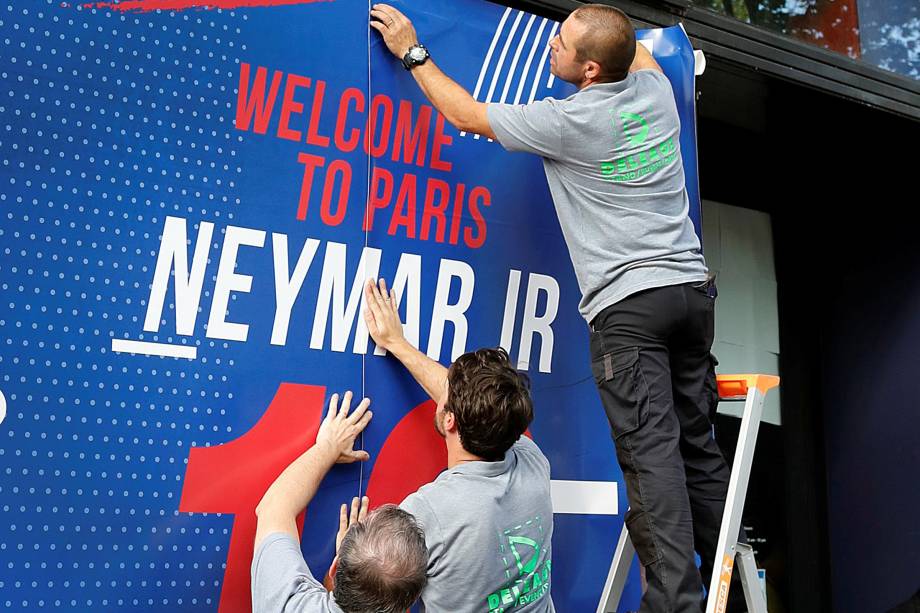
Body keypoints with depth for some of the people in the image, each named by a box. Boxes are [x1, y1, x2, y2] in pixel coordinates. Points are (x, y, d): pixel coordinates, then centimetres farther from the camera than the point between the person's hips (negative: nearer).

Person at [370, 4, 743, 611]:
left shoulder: (569, 121, -9)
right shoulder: (655, 88, 10)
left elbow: (464, 114, 3)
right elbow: (638, 52, 39)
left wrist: (412, 51, 15)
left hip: (628, 303, -7)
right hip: (692, 287, 8)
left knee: (650, 450, -7)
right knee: (698, 443, 12)